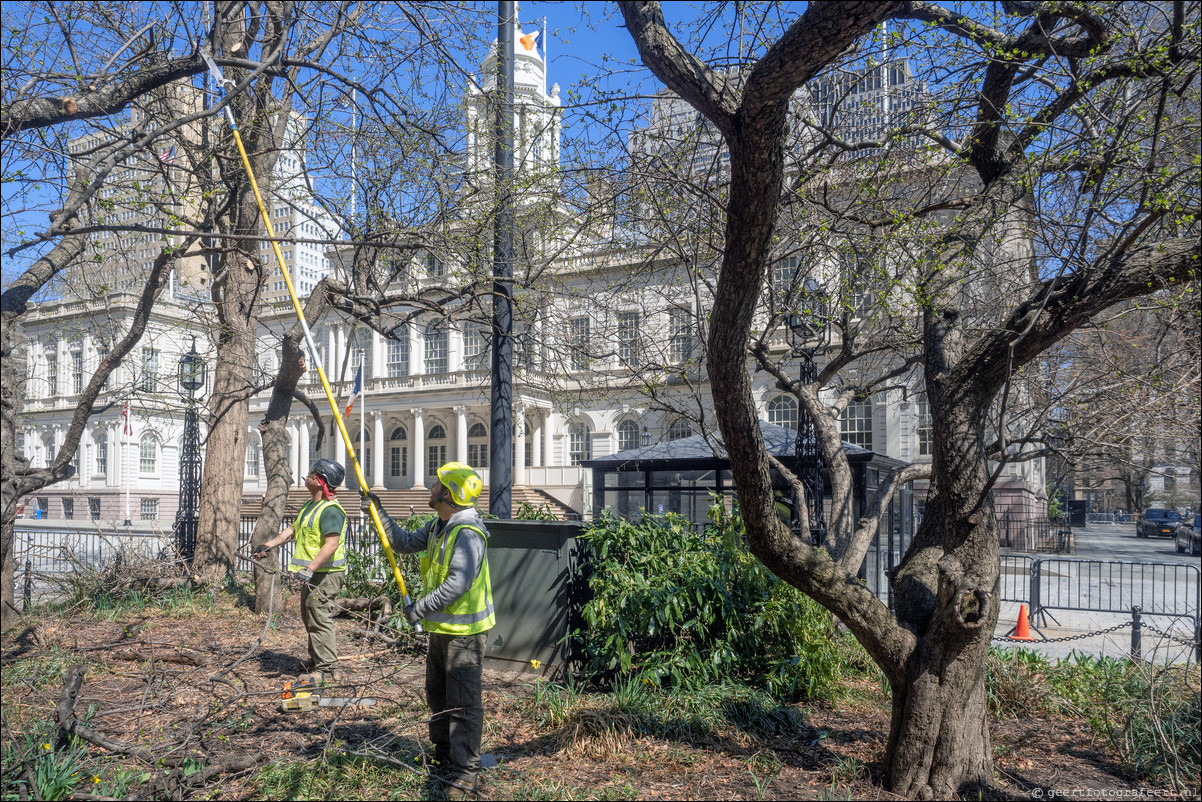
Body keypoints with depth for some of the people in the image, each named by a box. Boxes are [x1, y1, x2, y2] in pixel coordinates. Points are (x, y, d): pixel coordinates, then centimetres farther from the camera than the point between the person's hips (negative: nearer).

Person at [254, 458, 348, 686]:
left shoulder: (330, 510, -19)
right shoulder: (310, 505, 16)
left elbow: (331, 544, -28)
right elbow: (292, 530, 28)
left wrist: (310, 569, -34)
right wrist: (268, 545, 22)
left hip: (325, 574, -11)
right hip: (311, 574, 11)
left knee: (319, 620, -10)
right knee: (310, 618, 18)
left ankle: (328, 670, -6)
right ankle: (316, 660, 31)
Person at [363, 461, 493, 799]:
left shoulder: (468, 533, -24)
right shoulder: (438, 526, 8)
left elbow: (458, 584, -28)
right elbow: (406, 543, 21)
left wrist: (419, 609, -20)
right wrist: (378, 513, 15)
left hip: (464, 631, -10)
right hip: (440, 627, 10)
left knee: (463, 703, -3)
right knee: (438, 696, 20)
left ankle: (465, 772, 7)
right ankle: (444, 760, 34)